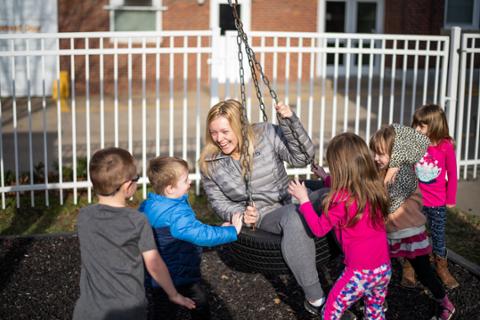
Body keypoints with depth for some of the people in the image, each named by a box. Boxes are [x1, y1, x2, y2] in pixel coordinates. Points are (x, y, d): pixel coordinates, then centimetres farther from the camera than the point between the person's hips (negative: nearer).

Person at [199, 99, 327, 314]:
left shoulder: (266, 134, -6)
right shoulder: (210, 162, -3)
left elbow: (302, 158, -12)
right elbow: (218, 202, 5)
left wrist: (290, 122, -24)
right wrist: (240, 214, -15)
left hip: (289, 202, 2)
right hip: (261, 216, -2)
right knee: (293, 217, -36)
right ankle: (315, 297, -31)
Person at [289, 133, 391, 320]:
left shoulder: (341, 199, -18)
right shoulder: (373, 189, 2)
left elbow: (319, 229, -7)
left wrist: (304, 200, -2)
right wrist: (328, 180, 33)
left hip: (360, 273, -7)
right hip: (384, 269, 7)